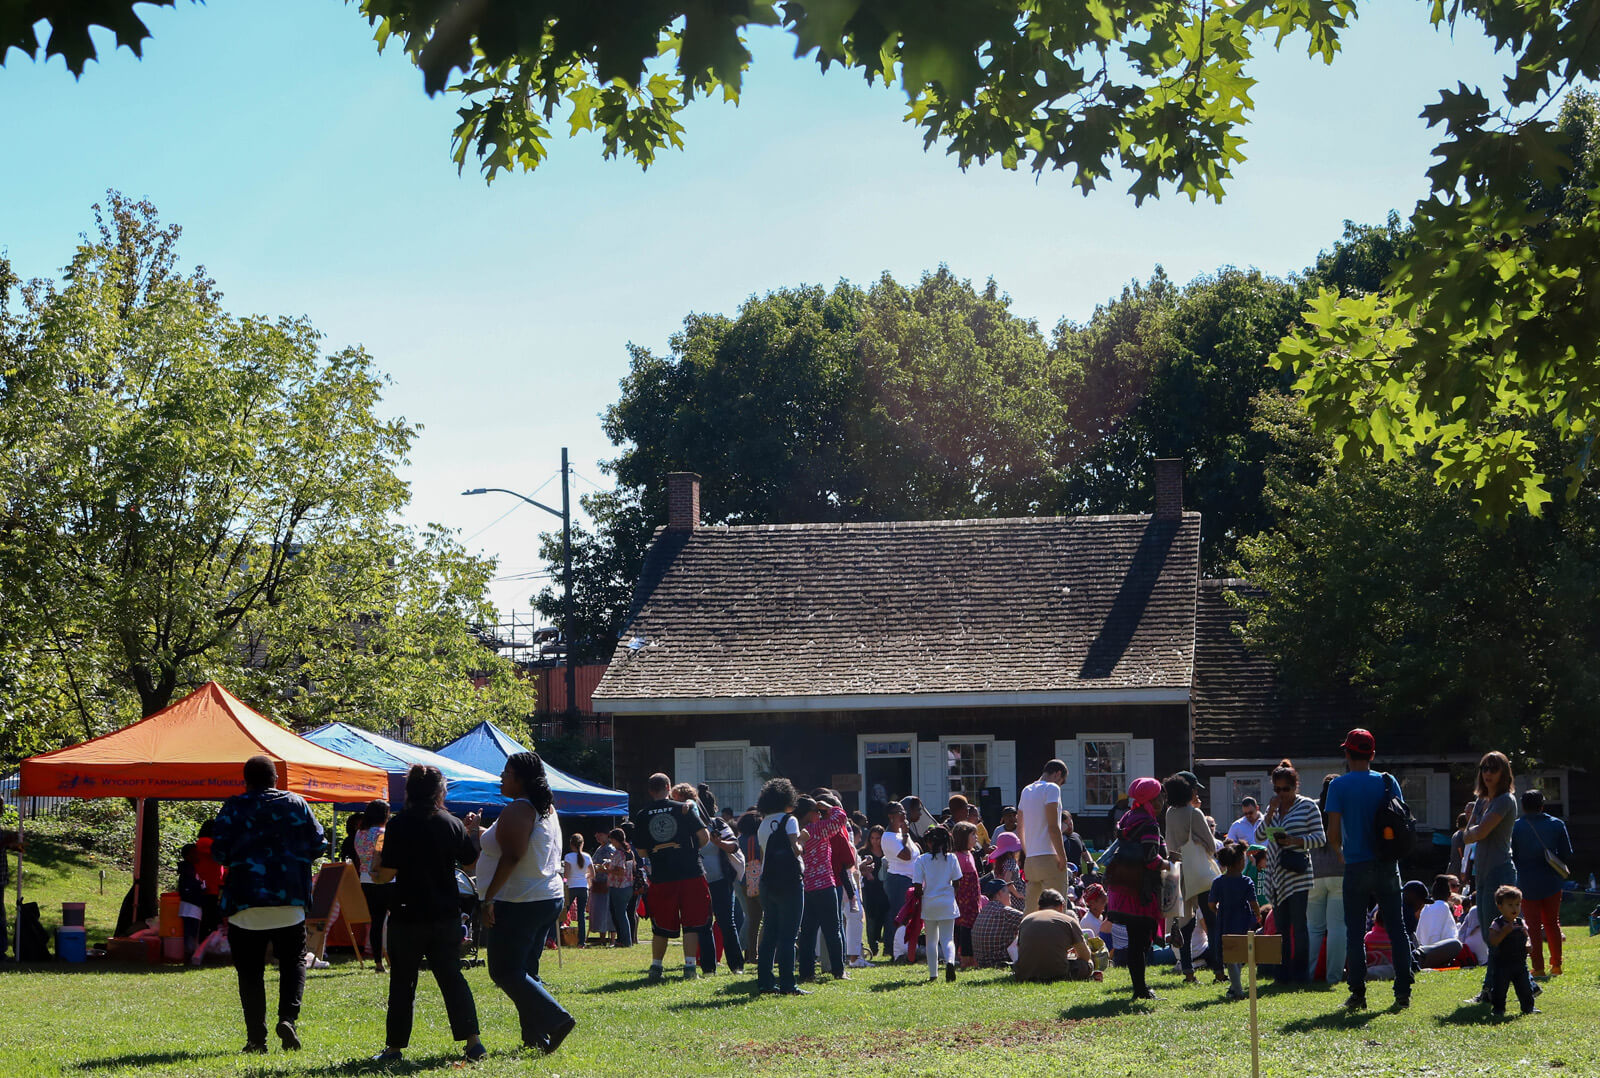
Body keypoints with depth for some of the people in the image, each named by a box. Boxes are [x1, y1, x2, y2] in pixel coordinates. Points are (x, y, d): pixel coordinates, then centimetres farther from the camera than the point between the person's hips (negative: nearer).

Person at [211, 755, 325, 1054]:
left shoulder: (234, 807, -1)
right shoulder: (296, 804, 4)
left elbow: (219, 852, -5)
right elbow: (317, 844, 5)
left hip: (245, 901, -1)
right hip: (290, 900, 1)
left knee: (250, 971, 4)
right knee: (293, 962, 12)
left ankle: (256, 1037, 0)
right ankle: (288, 1016, -10)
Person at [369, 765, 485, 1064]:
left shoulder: (398, 826, -10)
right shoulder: (453, 825, -1)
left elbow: (387, 874, -11)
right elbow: (473, 862, 9)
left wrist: (375, 874, 12)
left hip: (408, 917, -3)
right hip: (446, 916, 3)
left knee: (402, 983, 6)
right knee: (452, 978, 8)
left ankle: (394, 1047, 8)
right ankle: (473, 1041, 1)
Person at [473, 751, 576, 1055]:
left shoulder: (517, 811, -15)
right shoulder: (547, 810, 15)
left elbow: (511, 856, -24)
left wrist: (489, 897, -23)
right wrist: (480, 830, 29)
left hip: (517, 904, -10)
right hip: (548, 900, 10)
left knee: (504, 971, -6)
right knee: (525, 971, 14)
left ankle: (556, 1019, -16)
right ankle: (535, 1037, 10)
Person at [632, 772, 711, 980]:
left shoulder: (641, 816, 4)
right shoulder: (684, 809, 0)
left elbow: (642, 851, 7)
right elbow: (704, 835, -4)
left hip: (661, 877, 2)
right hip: (690, 873, -2)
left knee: (661, 927, 11)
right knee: (691, 924, 4)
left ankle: (656, 967, 14)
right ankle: (690, 967, -2)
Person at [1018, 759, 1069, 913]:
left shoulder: (1026, 790, 17)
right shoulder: (1051, 788, -6)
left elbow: (1019, 827, 22)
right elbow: (1053, 826, -15)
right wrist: (1062, 856, -13)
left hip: (1030, 860, 8)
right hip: (1049, 857, -8)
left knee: (1030, 911, 10)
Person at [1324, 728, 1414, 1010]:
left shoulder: (1339, 785, -4)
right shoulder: (1388, 782, 3)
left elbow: (1333, 834, -8)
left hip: (1357, 867, -2)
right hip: (1387, 867, 2)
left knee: (1355, 933, 4)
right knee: (1397, 930, 7)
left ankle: (1358, 993, 0)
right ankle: (1403, 991, 4)